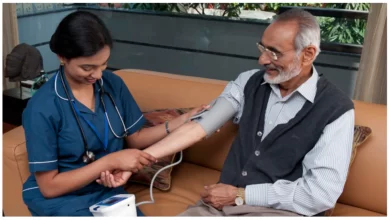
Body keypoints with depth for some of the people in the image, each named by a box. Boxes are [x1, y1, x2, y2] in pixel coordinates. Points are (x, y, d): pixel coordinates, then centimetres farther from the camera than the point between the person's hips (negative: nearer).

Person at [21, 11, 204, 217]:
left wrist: (179, 122, -10)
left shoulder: (113, 84, -5)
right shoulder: (42, 108, -20)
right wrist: (111, 161, -23)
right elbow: (49, 186, -16)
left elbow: (134, 138, 5)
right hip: (58, 200, -4)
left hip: (107, 191, 4)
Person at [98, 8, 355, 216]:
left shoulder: (336, 109, -8)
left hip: (280, 211, -4)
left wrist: (240, 195, -13)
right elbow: (197, 127, 0)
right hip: (222, 203, 5)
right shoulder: (249, 82, 5)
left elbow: (322, 192, -13)